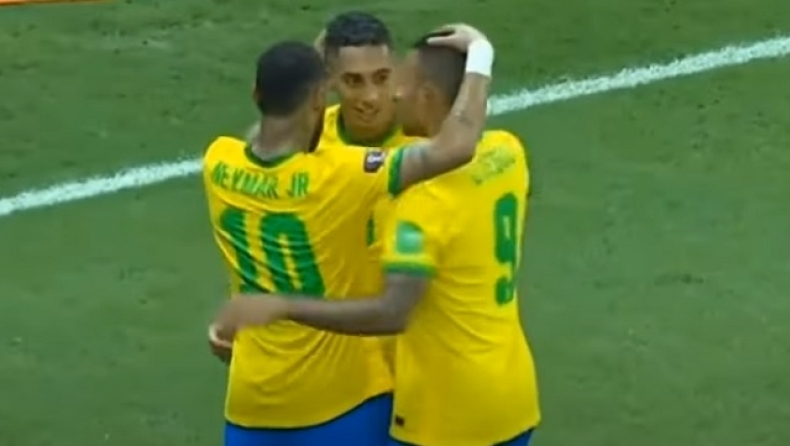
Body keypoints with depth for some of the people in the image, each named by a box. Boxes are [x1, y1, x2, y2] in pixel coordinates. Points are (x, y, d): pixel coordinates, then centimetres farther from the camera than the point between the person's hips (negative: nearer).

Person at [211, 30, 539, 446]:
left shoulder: (430, 196, -27)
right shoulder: (508, 153, -2)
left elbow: (392, 314, -34)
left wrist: (280, 306, -34)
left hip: (450, 406, -8)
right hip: (512, 390, 8)